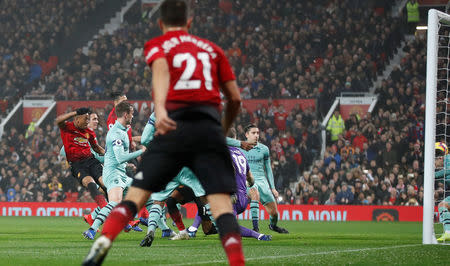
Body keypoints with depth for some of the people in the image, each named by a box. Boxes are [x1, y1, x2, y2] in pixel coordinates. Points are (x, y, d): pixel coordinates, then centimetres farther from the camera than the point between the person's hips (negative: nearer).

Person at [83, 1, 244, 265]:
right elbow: (235, 98, 18)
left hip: (174, 125, -1)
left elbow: (161, 69, -9)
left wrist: (160, 108, -26)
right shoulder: (212, 49, 23)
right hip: (210, 128, 1)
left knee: (137, 194, 3)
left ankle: (102, 243, -17)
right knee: (222, 204, -6)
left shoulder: (157, 45, 15)